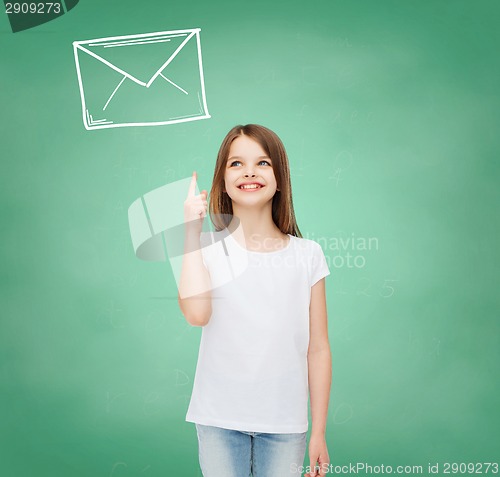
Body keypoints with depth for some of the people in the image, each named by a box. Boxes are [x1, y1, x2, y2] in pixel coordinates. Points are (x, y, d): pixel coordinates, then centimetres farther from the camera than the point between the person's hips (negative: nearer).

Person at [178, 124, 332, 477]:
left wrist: (319, 432, 2)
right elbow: (196, 313, -23)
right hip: (220, 421, 0)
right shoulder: (208, 249, -3)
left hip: (285, 424, 1)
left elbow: (318, 349, 1)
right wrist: (192, 231, -15)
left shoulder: (307, 255, -1)